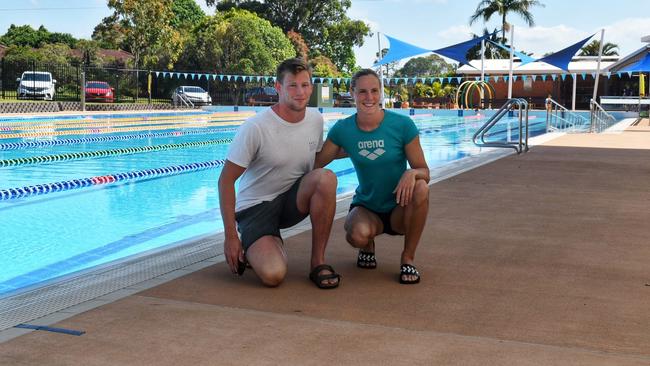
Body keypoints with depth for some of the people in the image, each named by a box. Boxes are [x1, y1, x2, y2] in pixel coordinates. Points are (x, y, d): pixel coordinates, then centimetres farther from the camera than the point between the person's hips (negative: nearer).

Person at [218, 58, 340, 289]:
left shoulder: (316, 120, -1)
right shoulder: (255, 128, -18)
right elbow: (226, 181, -14)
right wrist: (230, 236, -16)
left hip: (293, 200, 5)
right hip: (255, 207, -5)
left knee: (326, 177, -28)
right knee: (273, 276, -28)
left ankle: (318, 262, -13)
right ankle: (249, 250, 10)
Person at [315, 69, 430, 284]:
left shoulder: (402, 125, -13)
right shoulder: (343, 129, -7)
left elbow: (424, 171, -11)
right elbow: (315, 164, -1)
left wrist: (412, 173, -32)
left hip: (400, 209, 0)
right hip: (366, 208, 1)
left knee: (420, 188, -35)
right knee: (358, 235, -35)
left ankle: (408, 258, -11)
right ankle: (368, 246, 8)